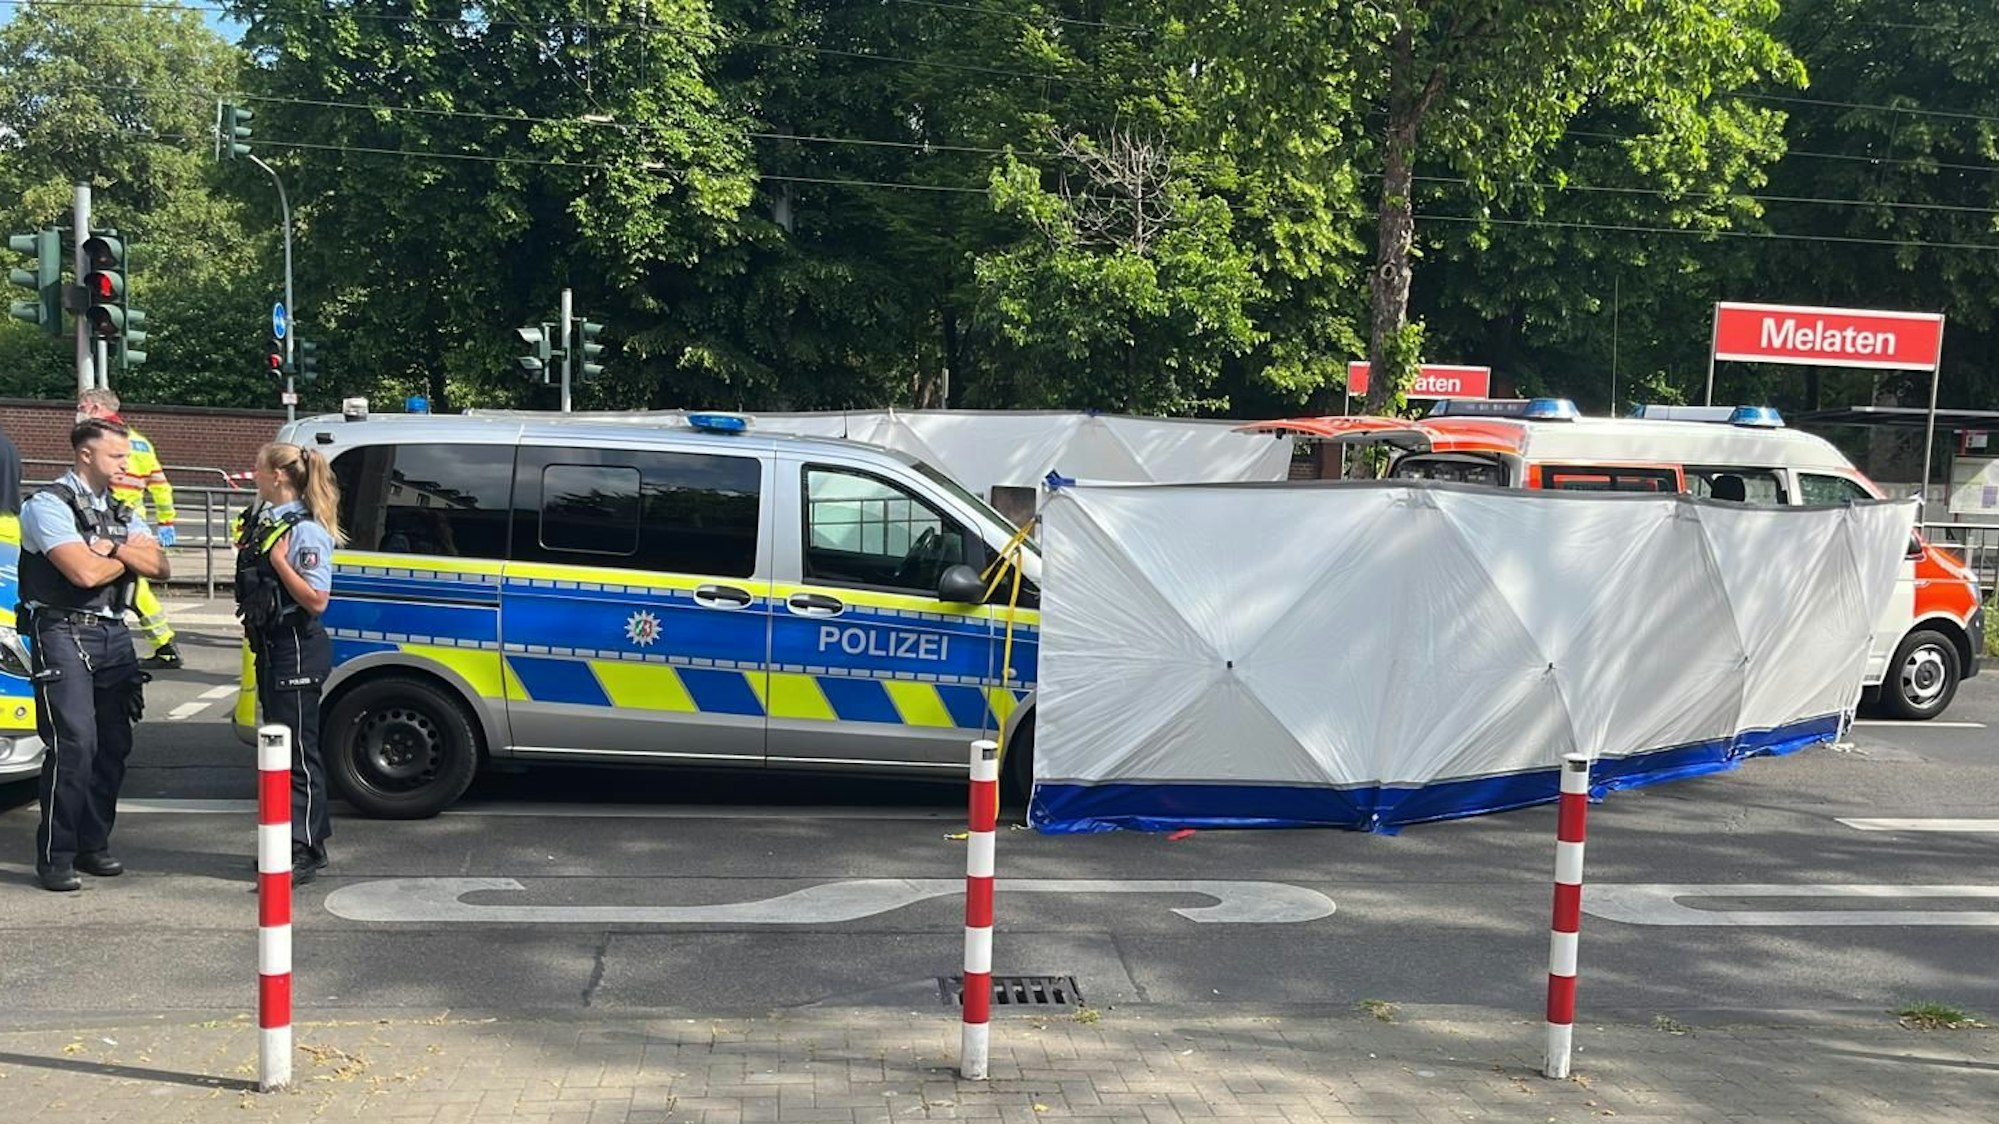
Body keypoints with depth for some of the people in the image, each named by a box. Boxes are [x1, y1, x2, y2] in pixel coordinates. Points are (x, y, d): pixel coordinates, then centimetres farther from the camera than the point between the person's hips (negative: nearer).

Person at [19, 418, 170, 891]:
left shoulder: (120, 512, 18)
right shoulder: (49, 505, -6)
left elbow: (160, 567, 5)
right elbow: (84, 572, -19)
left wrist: (116, 549, -11)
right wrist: (130, 555, -1)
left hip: (112, 634, 7)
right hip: (64, 634, -7)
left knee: (114, 744, 7)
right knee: (74, 744, -14)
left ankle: (93, 844, 18)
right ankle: (55, 857, -7)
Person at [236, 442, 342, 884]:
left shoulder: (305, 531, -17)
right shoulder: (264, 520, 10)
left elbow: (316, 600, -22)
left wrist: (279, 560, -24)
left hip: (298, 651, -10)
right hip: (272, 646, 10)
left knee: (298, 751, -5)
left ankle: (304, 853, -1)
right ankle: (289, 843, 27)